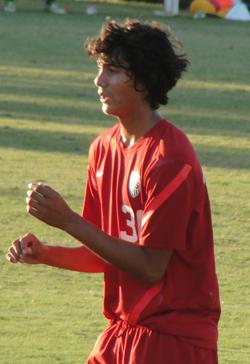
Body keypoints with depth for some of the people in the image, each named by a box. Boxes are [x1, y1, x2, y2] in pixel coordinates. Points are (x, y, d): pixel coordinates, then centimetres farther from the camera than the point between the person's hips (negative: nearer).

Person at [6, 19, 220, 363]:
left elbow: (150, 267, -20)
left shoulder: (169, 158, -17)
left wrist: (69, 221, -21)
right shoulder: (104, 147, 8)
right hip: (123, 331, 8)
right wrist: (44, 254, -4)